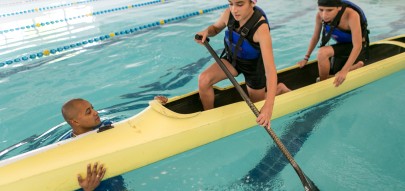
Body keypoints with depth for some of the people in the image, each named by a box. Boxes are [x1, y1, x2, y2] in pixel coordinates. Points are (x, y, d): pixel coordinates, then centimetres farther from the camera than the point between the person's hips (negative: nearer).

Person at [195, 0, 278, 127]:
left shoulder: (261, 28, -36)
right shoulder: (229, 14, -22)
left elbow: (270, 69, -42)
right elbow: (215, 28, 4)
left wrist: (269, 105, -53)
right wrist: (207, 32, -22)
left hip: (254, 66, -4)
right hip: (232, 58, 4)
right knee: (204, 80, -19)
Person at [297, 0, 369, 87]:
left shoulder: (351, 15, -34)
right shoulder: (320, 16, -19)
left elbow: (358, 46, -35)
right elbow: (315, 37, -3)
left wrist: (344, 70, -42)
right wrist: (306, 58, 0)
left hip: (355, 48, -6)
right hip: (342, 45, 6)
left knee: (323, 52, -30)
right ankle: (357, 65, 27)